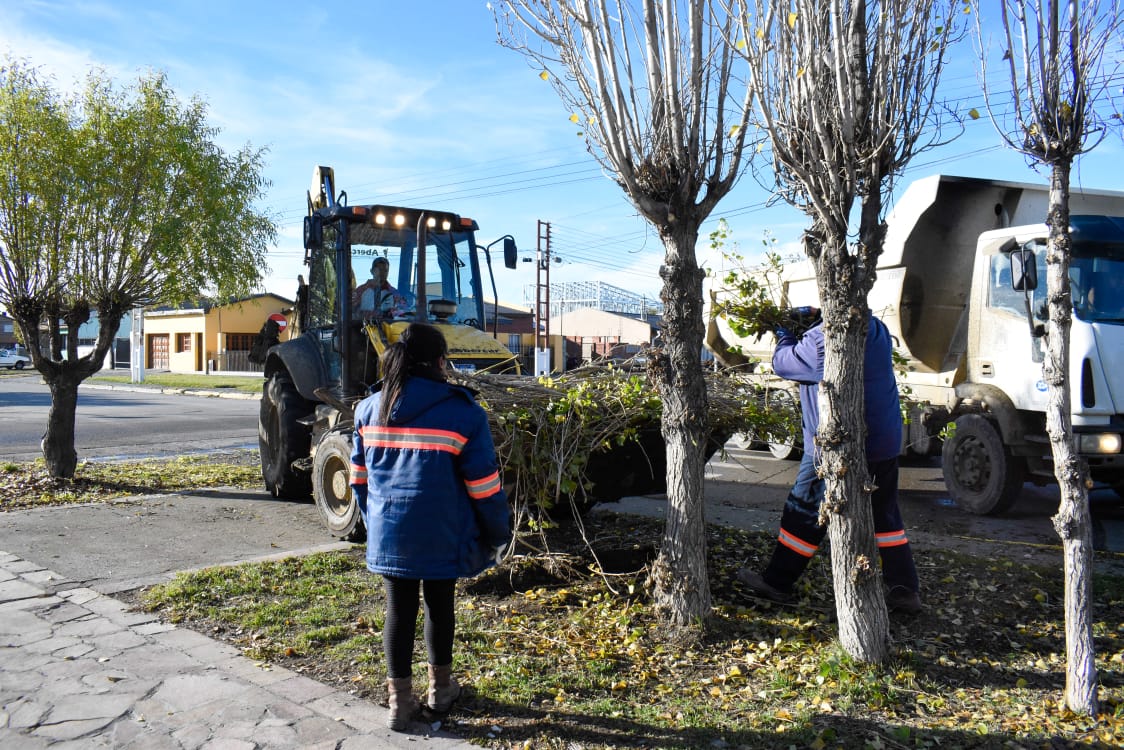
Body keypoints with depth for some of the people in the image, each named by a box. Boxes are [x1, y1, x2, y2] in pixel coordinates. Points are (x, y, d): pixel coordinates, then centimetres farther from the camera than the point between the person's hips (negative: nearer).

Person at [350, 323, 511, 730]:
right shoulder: (462, 412, -11)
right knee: (439, 605, 16)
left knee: (398, 610, 12)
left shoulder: (369, 409, 4)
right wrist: (497, 534, 3)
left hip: (389, 535, 3)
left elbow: (359, 476, 12)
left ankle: (399, 698, 19)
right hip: (442, 538, -2)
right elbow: (484, 485, -9)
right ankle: (440, 687, 33)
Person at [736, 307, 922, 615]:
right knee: (885, 517, 16)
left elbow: (783, 363, -6)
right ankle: (905, 590, 19)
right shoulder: (877, 329, 4)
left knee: (805, 514, 6)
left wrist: (785, 335, 13)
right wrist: (817, 315, 15)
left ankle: (776, 582, 18)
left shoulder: (820, 340, -19)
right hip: (885, 443, 7)